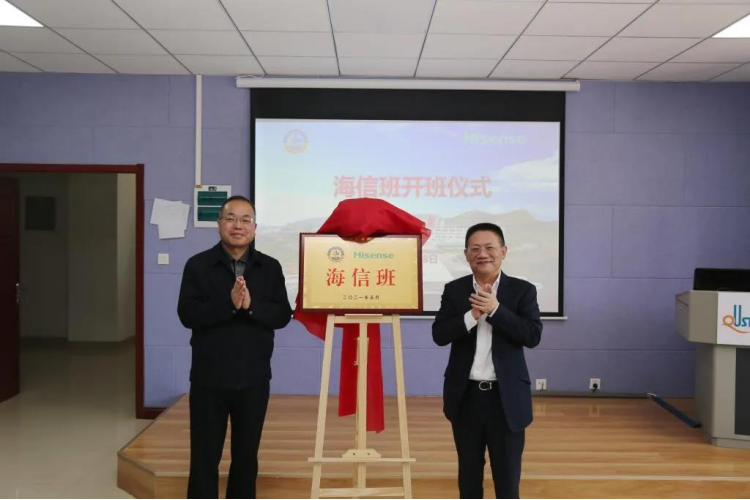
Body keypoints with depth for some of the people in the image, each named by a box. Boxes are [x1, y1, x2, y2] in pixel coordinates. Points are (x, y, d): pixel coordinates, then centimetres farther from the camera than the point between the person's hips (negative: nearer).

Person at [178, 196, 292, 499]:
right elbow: (187, 314, -11)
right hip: (209, 378, -1)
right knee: (204, 456, 7)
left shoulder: (270, 268, 3)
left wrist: (251, 306, -21)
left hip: (254, 378, 2)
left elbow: (283, 315, -4)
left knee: (246, 455, 15)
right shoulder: (198, 266, -1)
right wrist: (228, 304, -24)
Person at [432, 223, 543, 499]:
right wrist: (472, 315, -21)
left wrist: (495, 309, -20)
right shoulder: (453, 290, 2)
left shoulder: (523, 290, -2)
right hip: (466, 395, 2)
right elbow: (439, 335, -7)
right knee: (469, 471, 16)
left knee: (507, 474, 9)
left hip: (506, 397, -1)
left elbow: (533, 336, -13)